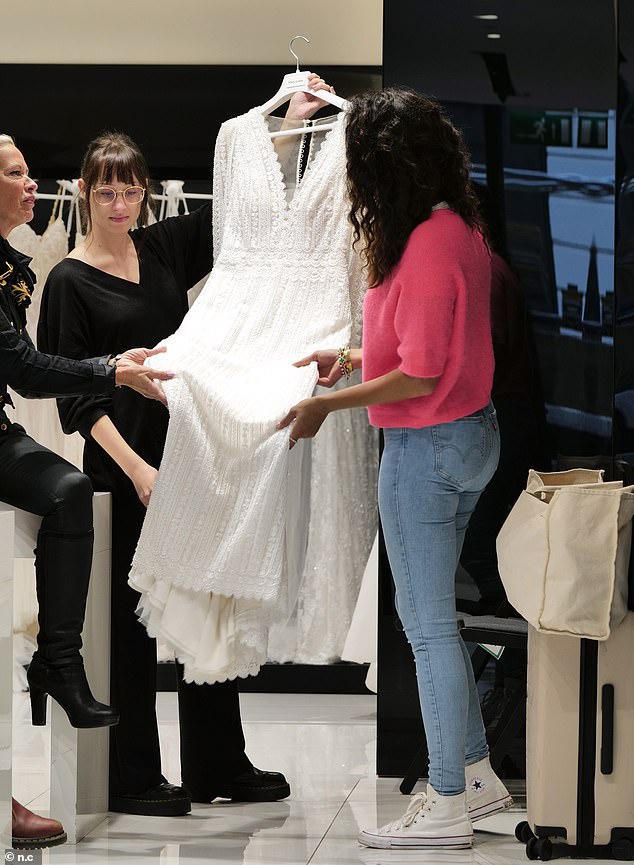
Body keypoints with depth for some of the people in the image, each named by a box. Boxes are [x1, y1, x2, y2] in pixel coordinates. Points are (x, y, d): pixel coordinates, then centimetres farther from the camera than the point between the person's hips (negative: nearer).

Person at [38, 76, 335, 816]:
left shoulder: (165, 249, 8)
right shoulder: (71, 281, -6)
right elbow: (75, 394, -10)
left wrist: (291, 124, 6)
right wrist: (134, 467, -17)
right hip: (126, 470, -6)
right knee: (134, 618, 1)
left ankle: (217, 767, 21)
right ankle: (133, 779, 11)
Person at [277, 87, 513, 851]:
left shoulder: (427, 246, -23)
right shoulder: (458, 228, 6)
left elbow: (421, 374, -23)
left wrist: (329, 404, -15)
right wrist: (355, 358, 16)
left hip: (427, 448, -10)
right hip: (469, 436, 10)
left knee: (428, 623, 0)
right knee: (432, 614, 18)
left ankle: (448, 805, 9)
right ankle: (476, 775, 26)